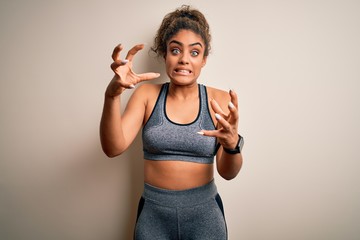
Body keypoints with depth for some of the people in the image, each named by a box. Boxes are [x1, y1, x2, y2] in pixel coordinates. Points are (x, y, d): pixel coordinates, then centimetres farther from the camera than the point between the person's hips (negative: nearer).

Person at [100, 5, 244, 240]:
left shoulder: (219, 100, -8)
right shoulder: (147, 94, -5)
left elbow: (228, 172, -11)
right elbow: (113, 148, -16)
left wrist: (232, 144, -32)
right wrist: (113, 94, -31)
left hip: (204, 214, 0)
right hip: (153, 215, 1)